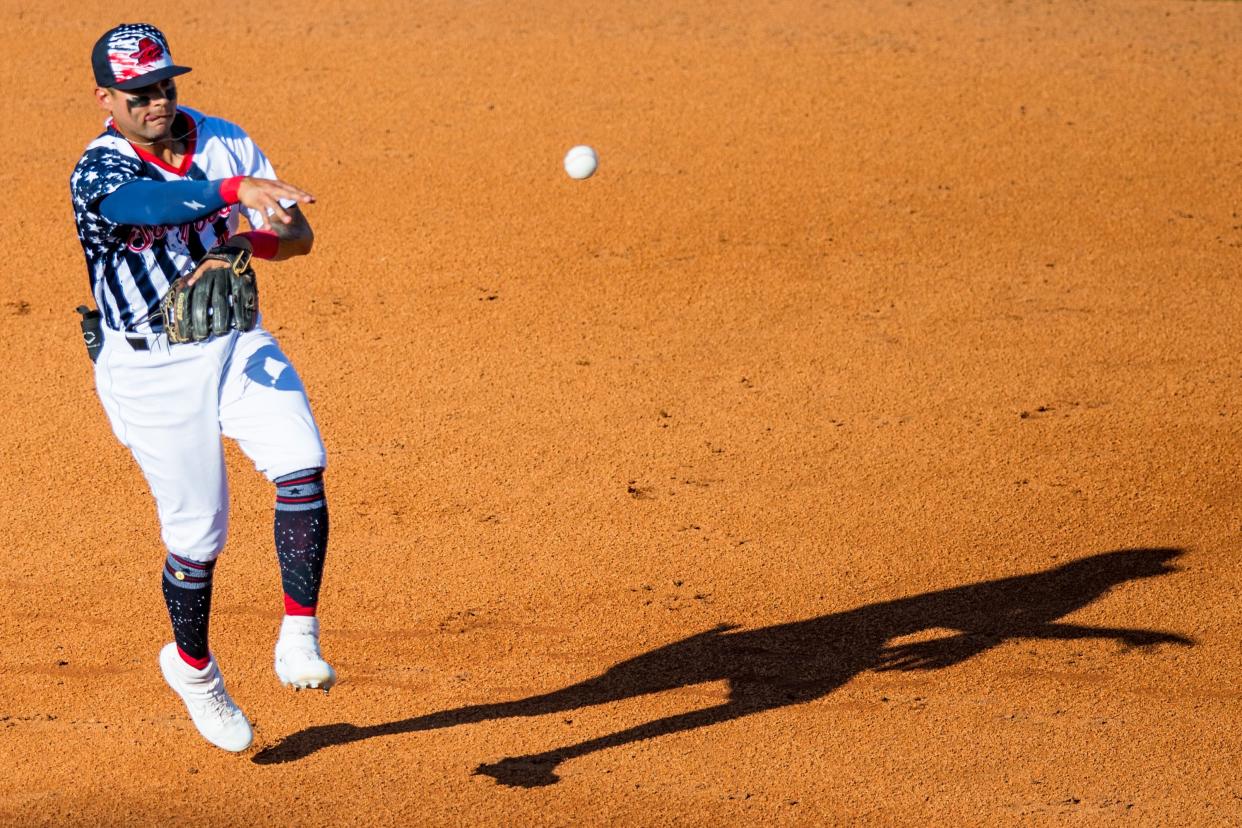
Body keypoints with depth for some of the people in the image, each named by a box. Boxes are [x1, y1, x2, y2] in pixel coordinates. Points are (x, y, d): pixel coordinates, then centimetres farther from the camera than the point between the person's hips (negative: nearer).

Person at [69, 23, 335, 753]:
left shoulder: (224, 142, 1)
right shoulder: (98, 172, -15)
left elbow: (300, 234, 2)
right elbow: (151, 207, -39)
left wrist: (244, 241, -20)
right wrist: (238, 190, -55)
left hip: (238, 344, 4)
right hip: (153, 370, -4)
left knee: (302, 465, -20)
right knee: (197, 533, 2)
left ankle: (299, 639, -12)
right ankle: (193, 668, 28)